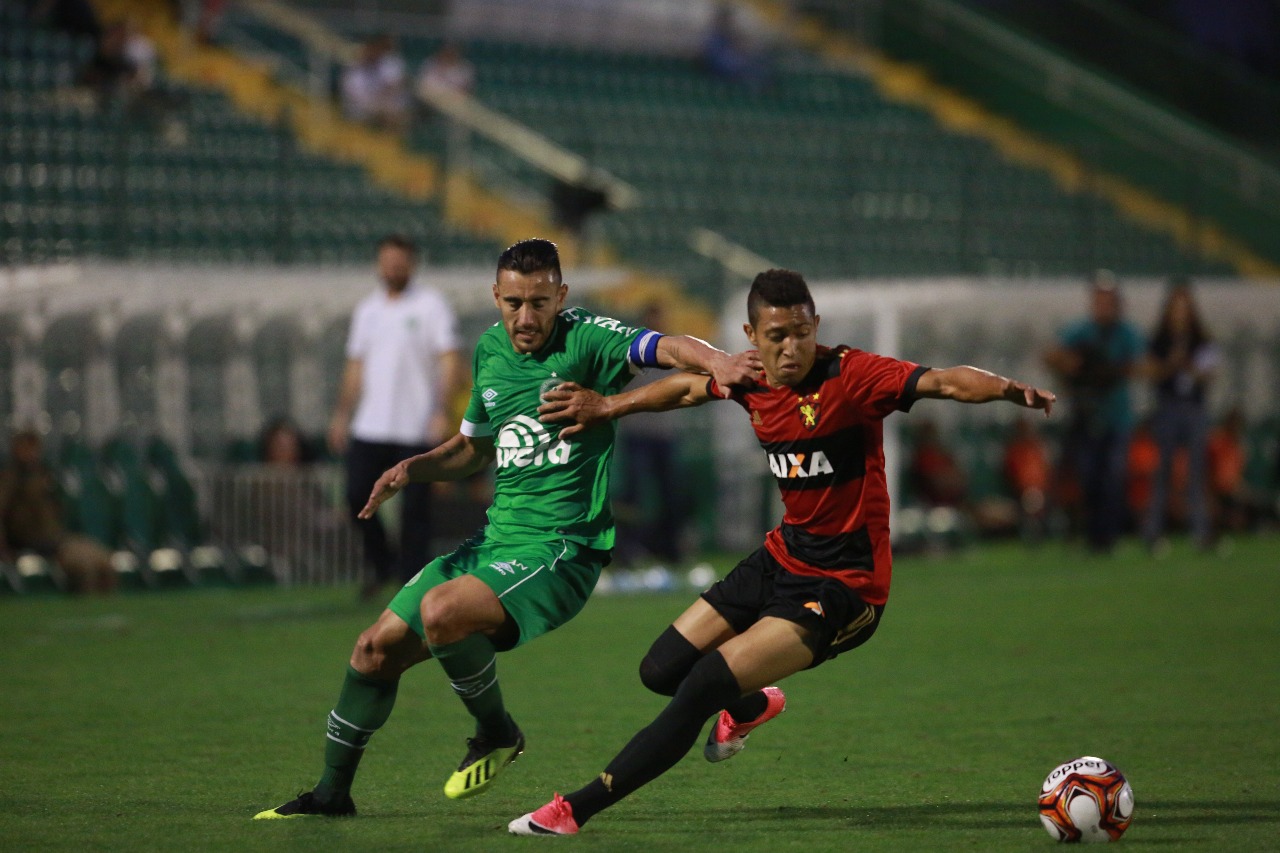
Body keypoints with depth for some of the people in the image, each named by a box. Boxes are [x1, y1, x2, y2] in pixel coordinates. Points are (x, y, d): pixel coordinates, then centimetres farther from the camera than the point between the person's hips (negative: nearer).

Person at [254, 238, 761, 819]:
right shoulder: (489, 351, 11)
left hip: (561, 550, -7)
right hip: (495, 542, 8)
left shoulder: (585, 340, -10)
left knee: (442, 610, -31)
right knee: (377, 649, 6)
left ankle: (496, 733, -5)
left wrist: (717, 362, -49)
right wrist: (412, 469, 8)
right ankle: (332, 791, 25)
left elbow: (666, 347, -27)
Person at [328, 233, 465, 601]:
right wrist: (342, 415, 13)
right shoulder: (367, 309, 15)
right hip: (370, 426, 5)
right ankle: (381, 563, 19)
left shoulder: (430, 305, -2)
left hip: (416, 429, -5)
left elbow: (450, 362, -8)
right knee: (357, 494, -1)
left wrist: (442, 412, -18)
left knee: (415, 507, -5)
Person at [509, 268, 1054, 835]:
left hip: (842, 583, -7)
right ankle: (752, 706, 45)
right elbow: (689, 386, 20)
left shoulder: (853, 376, -21)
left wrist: (1004, 388, -53)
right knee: (662, 671, 11)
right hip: (784, 555, 7)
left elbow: (942, 381, -35)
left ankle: (577, 809, -7)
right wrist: (608, 407, 25)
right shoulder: (750, 381, -1)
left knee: (701, 690, -16)